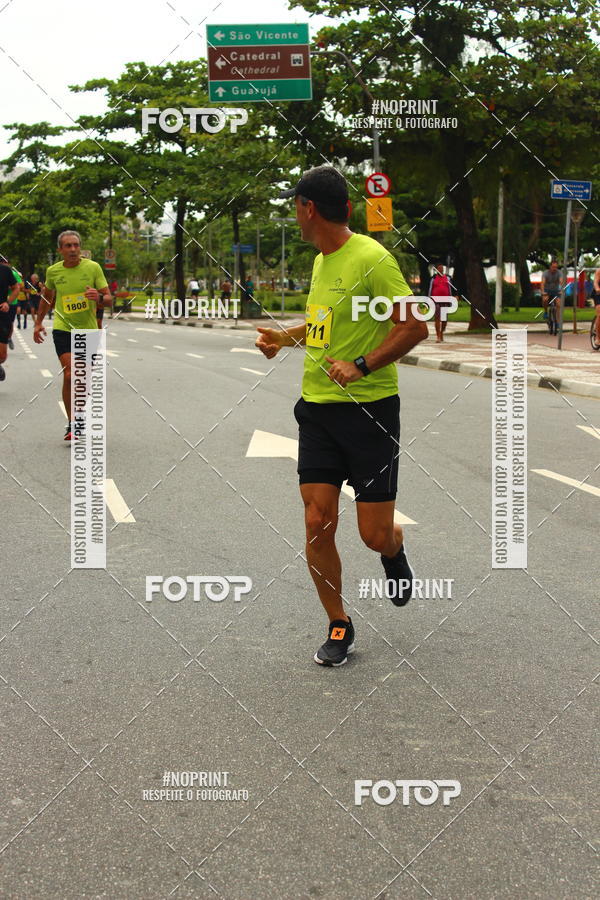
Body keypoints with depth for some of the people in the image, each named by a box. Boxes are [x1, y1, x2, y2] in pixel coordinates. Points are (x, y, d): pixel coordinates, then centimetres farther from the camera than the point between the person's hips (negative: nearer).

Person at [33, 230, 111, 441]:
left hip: (89, 330, 1)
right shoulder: (53, 271, 0)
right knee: (69, 375, -17)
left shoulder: (93, 267, -4)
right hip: (63, 329, -1)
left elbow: (108, 298, -4)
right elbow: (47, 296, 19)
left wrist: (99, 298, -27)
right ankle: (71, 424, -9)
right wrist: (38, 322, 20)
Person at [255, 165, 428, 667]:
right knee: (317, 522, -1)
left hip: (370, 409, -7)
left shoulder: (371, 259, -13)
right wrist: (286, 338, 23)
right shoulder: (321, 261, 13)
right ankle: (339, 626, 15)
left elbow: (415, 326, -17)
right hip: (317, 408, 7)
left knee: (375, 535, -2)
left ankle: (394, 554, 36)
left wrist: (361, 366, -24)